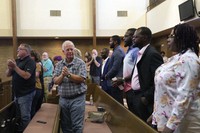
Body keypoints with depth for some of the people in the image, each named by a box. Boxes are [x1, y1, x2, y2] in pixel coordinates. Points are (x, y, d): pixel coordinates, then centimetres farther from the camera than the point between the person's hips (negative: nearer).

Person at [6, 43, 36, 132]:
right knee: (18, 115, 20)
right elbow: (8, 74, 11)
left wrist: (15, 67, -22)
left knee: (25, 117, 0)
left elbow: (26, 76, -26)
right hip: (16, 93, 8)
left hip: (26, 94, -8)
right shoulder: (17, 61, 11)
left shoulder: (30, 62, -13)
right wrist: (10, 68, -10)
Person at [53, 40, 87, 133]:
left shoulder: (80, 63, -5)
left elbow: (81, 79, -15)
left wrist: (68, 74, -22)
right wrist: (62, 75, -18)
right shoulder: (59, 64, 7)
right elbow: (55, 81, 0)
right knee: (65, 125, 14)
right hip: (63, 99, 4)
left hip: (77, 98, -4)